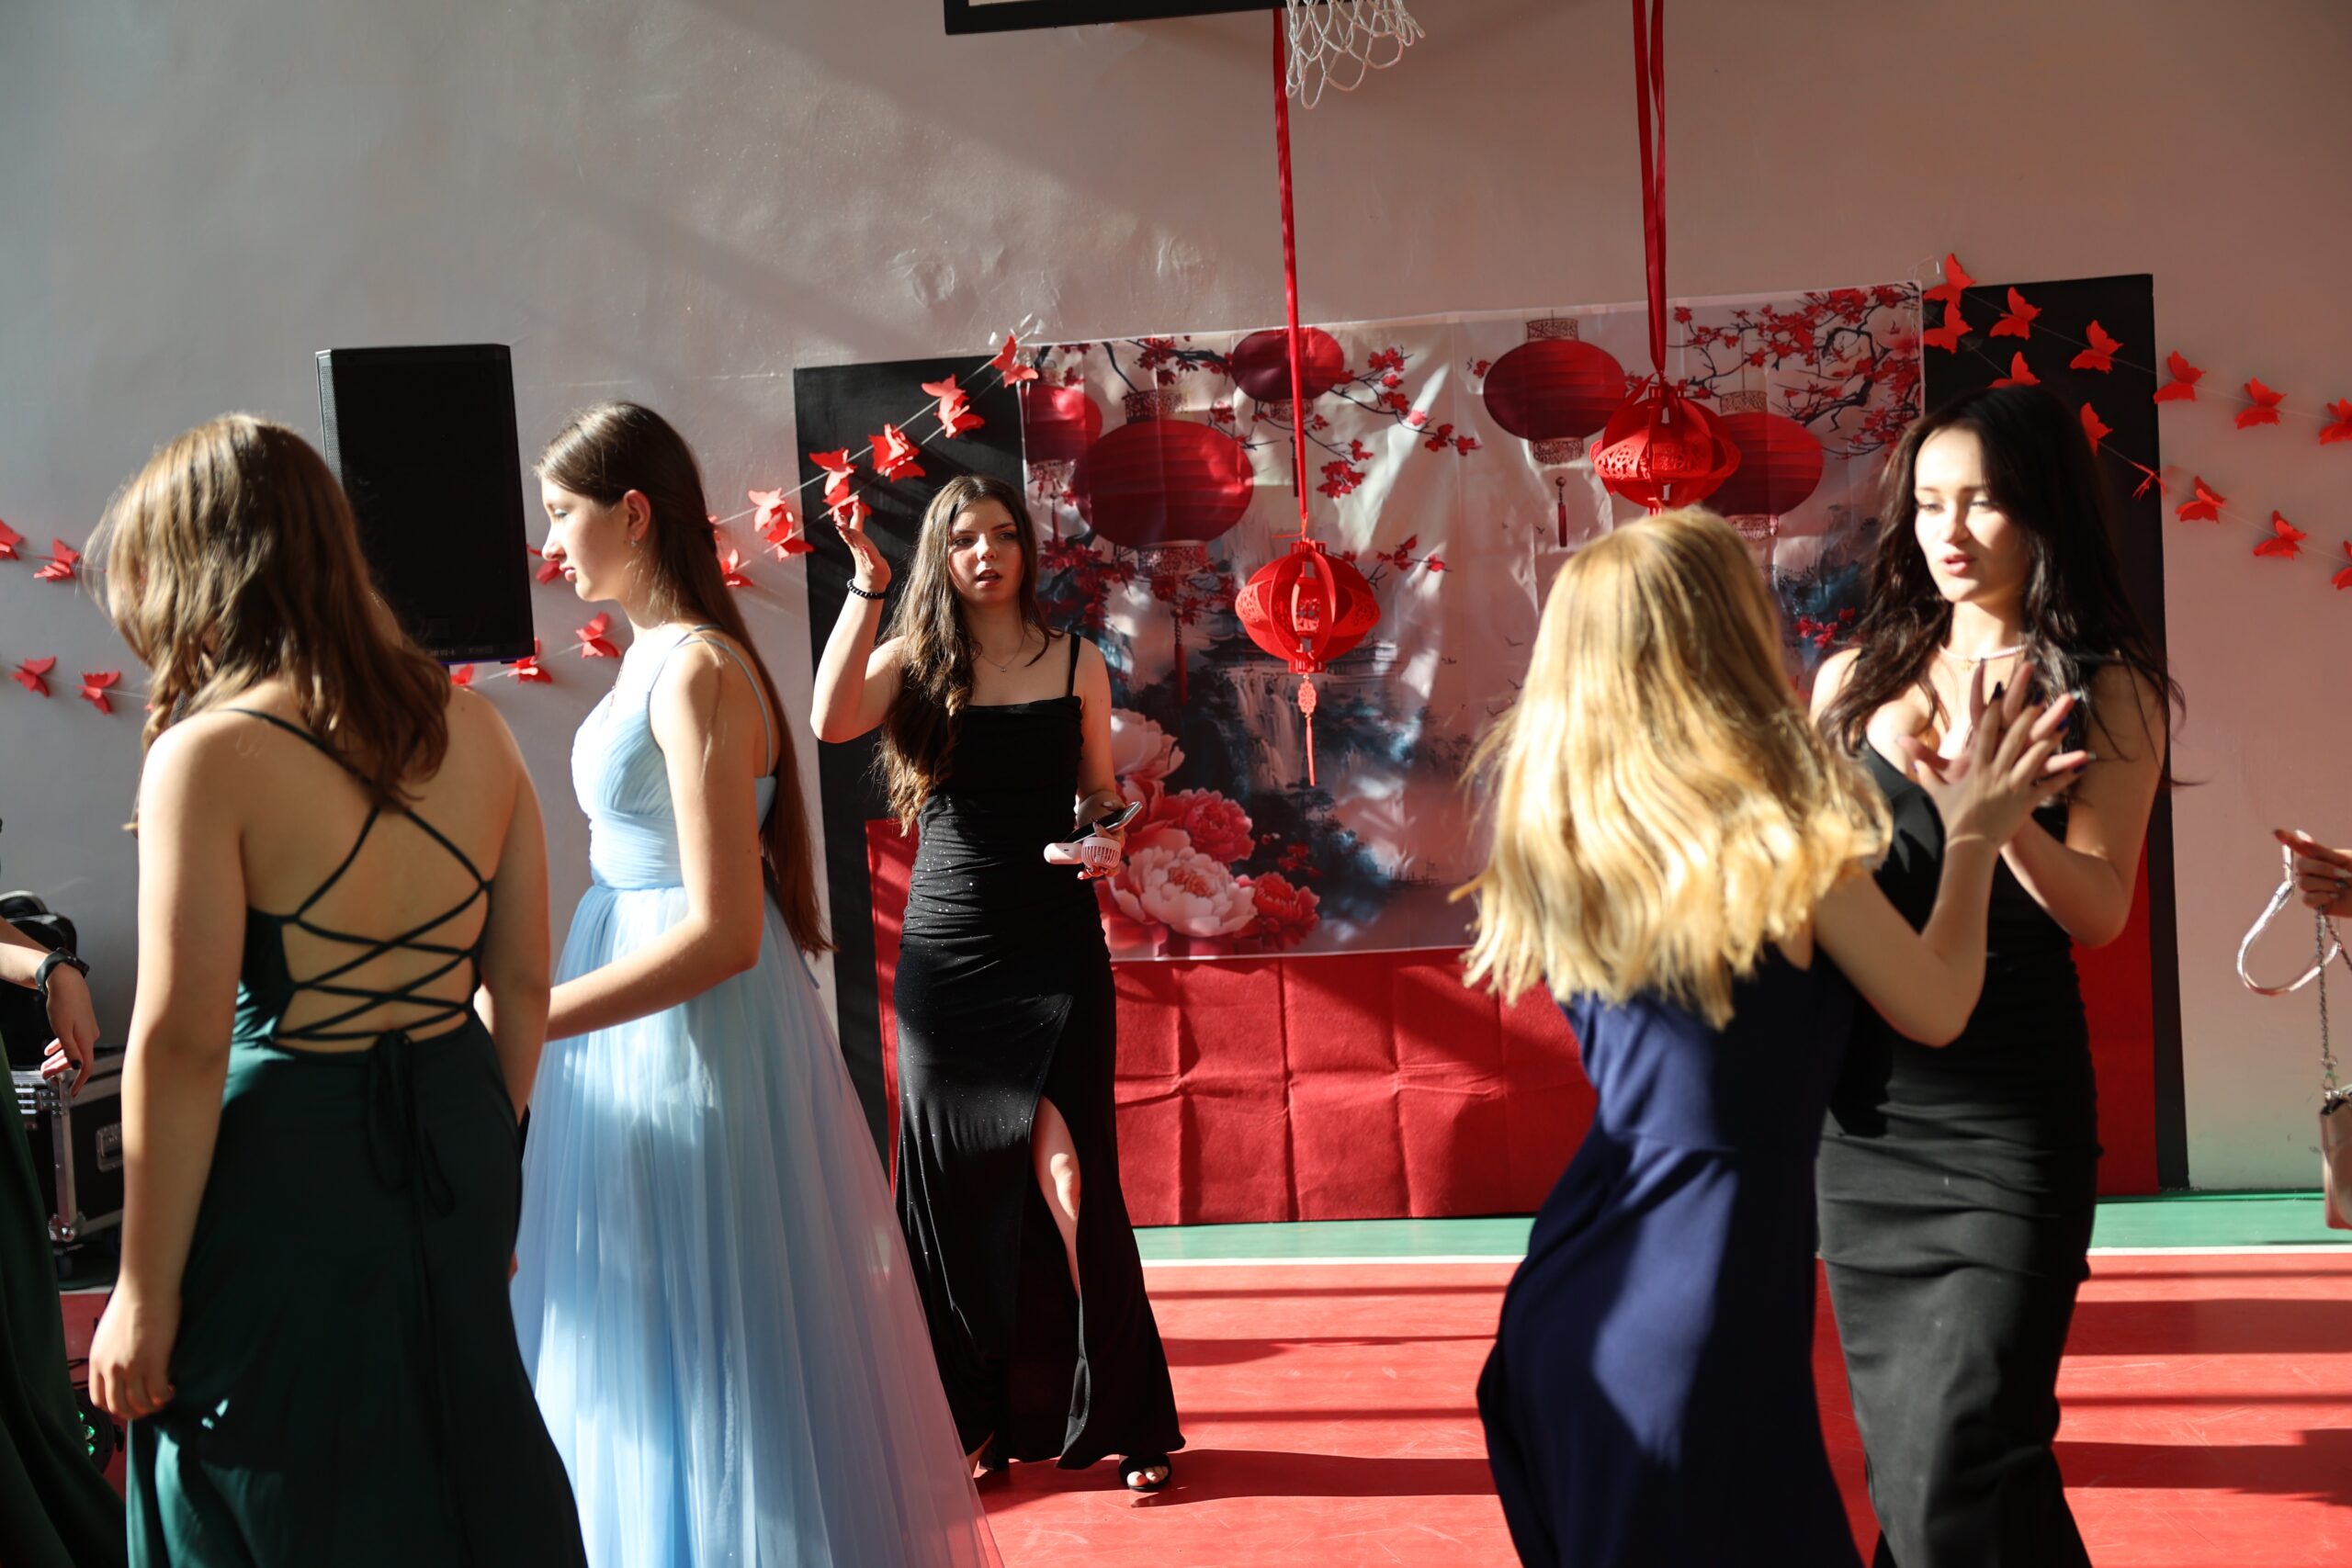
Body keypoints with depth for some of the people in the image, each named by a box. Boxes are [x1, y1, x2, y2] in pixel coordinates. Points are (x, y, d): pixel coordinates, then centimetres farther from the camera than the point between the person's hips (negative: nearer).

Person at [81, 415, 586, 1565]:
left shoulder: (212, 752, -16)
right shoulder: (470, 726, 1)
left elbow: (179, 1048, -18)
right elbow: (523, 983, 7)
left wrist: (144, 1293, -10)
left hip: (284, 1162, -5)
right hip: (452, 1142, 6)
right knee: (466, 1463, 22)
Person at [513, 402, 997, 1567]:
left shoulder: (695, 670, -18)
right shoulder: (657, 654, 10)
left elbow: (722, 932, -23)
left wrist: (524, 1023, -20)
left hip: (691, 1038, -9)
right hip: (652, 1038, 9)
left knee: (691, 1343, 2)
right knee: (649, 1350, 19)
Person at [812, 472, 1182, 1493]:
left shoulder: (1075, 663, 5)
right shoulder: (911, 661, 3)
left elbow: (1100, 794, 13)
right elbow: (831, 721, -17)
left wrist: (1105, 837, -10)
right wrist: (866, 583, -16)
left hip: (1056, 948, -1)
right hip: (947, 950, 1)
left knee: (1068, 1175, -8)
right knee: (957, 1180, 8)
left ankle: (1125, 1419, 5)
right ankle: (980, 1417, 22)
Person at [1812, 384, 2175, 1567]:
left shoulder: (2107, 691, -2)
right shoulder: (1855, 678, 7)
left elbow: (2099, 911, -12)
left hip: (2004, 1115, -4)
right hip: (1863, 1108, 4)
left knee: (1958, 1472, -8)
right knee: (1899, 1454, 12)